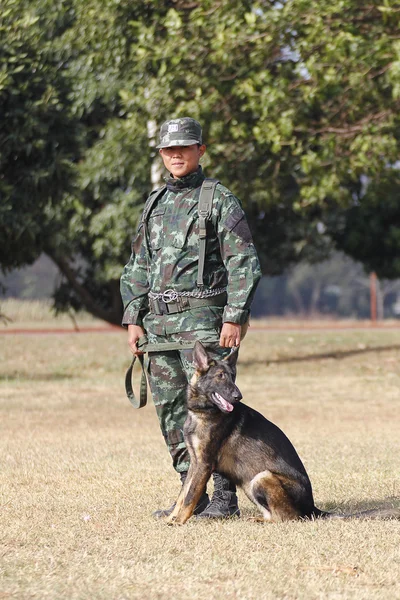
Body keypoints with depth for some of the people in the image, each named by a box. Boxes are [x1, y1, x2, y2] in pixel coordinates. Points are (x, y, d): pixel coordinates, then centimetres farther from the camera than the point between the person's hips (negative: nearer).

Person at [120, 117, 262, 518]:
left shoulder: (219, 200, -2)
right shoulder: (155, 204, 17)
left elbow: (244, 263, -7)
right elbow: (138, 267, 20)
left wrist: (235, 318, -15)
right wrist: (133, 319, 11)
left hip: (202, 319, -7)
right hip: (158, 320, 7)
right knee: (170, 409, 6)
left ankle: (225, 497, -6)